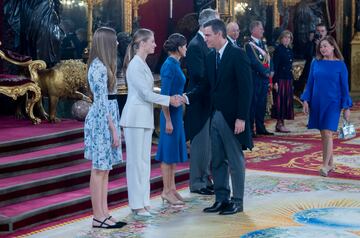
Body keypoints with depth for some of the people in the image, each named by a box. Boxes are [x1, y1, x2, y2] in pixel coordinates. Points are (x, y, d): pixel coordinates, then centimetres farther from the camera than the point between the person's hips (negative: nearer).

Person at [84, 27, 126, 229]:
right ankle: (98, 217, 1)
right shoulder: (99, 68, -16)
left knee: (105, 168, 10)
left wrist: (113, 126, 16)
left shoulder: (102, 65, 14)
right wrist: (113, 129, -17)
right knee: (99, 169, -5)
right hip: (102, 122, -10)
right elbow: (102, 102, -19)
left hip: (106, 121, 10)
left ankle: (104, 214, 14)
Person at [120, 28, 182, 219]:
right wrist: (169, 100, -8)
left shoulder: (143, 64, 15)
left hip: (145, 118, 9)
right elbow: (146, 94, -16)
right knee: (136, 161, -4)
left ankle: (143, 203, 16)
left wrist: (170, 98, 4)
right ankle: (136, 206, 1)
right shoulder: (135, 65, -14)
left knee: (144, 161, 10)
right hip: (135, 118, -9)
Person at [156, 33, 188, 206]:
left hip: (177, 112, 10)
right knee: (168, 152, -2)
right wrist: (168, 120, -20)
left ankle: (171, 188, 21)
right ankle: (166, 191, 5)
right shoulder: (169, 65, -17)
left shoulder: (175, 64, 10)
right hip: (170, 113, -9)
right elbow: (164, 95, -20)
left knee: (175, 152, 13)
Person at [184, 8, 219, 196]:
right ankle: (197, 183, 8)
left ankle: (205, 179, 25)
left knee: (207, 143, 15)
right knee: (200, 143, -1)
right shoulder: (195, 45, -16)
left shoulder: (206, 44, 12)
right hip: (200, 103, -9)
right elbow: (200, 75, -23)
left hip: (209, 102, 9)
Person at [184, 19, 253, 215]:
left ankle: (237, 201, 15)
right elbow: (206, 85, 11)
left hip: (232, 117, -7)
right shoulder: (210, 57, 10)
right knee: (217, 161, 12)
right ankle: (221, 199, 22)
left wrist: (241, 117, -19)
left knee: (235, 160, 4)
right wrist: (187, 97, -6)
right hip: (215, 116, 7)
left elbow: (245, 88, -15)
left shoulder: (237, 54, -12)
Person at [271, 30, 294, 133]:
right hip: (280, 78, -8)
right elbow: (275, 66, -12)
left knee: (287, 101, 7)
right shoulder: (278, 49, -8)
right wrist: (275, 81, -18)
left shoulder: (290, 51, 14)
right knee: (280, 100, -5)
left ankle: (280, 124, 13)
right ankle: (279, 124, 0)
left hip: (288, 78, 8)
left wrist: (292, 80, 14)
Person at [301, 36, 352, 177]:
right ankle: (331, 163, 19)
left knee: (327, 133, -12)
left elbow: (344, 87, -1)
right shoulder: (316, 63, 5)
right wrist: (306, 100, 1)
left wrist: (346, 107, -3)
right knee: (323, 134, 8)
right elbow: (310, 83, 9)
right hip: (317, 102, 4)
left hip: (332, 103, -4)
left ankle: (325, 166, -9)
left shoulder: (340, 65, -3)